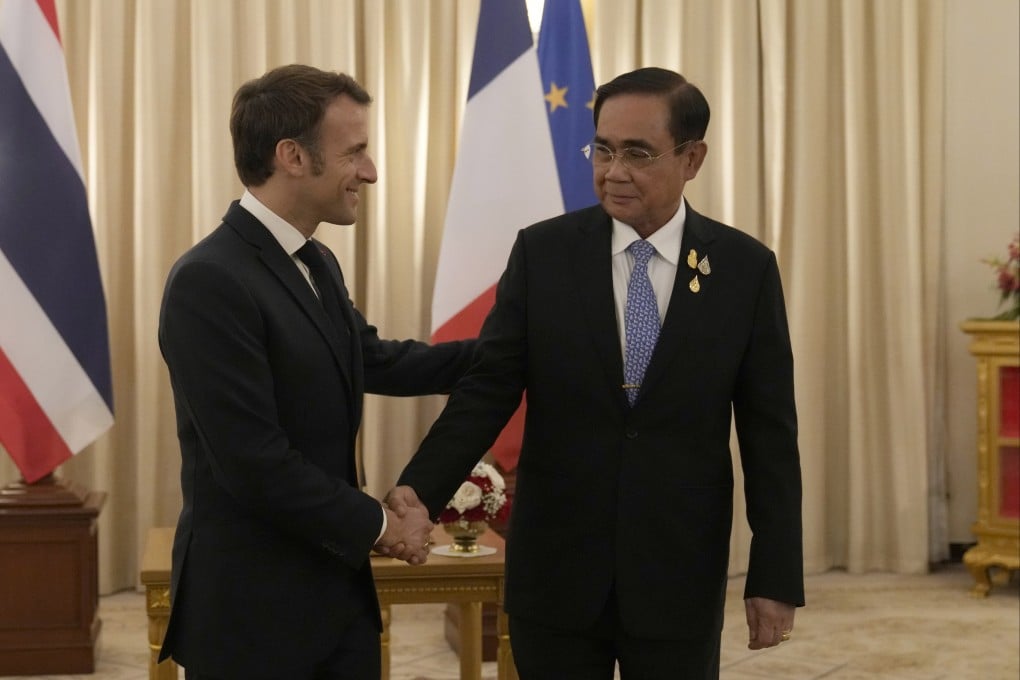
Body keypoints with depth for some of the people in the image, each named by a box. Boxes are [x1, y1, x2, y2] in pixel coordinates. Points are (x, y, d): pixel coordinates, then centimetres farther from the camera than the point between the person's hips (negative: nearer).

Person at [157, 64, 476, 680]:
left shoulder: (317, 263, 7)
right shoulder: (210, 281, -21)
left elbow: (374, 360, 19)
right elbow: (252, 463, -24)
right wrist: (378, 524, -13)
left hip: (337, 589, 8)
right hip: (251, 606, -8)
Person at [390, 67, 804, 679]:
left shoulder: (746, 268, -3)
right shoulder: (543, 253, -2)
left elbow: (769, 434, -1)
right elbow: (487, 389, -5)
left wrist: (777, 577, -3)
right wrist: (419, 489, -21)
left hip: (680, 575, 0)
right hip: (555, 570, 1)